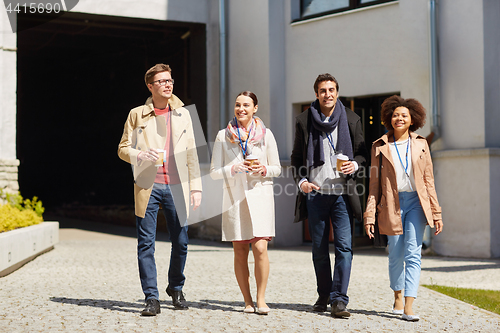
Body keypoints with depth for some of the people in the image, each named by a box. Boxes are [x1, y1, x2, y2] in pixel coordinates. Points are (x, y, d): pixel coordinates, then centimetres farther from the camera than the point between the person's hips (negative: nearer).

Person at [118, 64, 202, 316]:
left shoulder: (182, 114, 11)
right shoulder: (137, 115, 6)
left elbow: (190, 153, 12)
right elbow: (123, 149, 8)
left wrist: (196, 186, 6)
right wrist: (141, 155, -13)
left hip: (176, 187, 2)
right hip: (147, 187, -2)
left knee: (180, 242, 5)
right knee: (146, 244, -4)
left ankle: (176, 288, 29)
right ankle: (151, 298, 3)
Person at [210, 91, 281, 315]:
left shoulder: (265, 135, 5)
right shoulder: (223, 136, 5)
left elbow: (276, 168, 10)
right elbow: (214, 171, 5)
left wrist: (263, 169, -11)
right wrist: (234, 169, -13)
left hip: (260, 194, -1)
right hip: (234, 196, 1)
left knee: (260, 248, -13)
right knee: (240, 252, 2)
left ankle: (261, 299, -1)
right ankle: (248, 301, 12)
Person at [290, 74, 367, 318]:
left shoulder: (351, 119, 6)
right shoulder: (304, 120, 7)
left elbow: (361, 152, 12)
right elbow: (296, 157, 12)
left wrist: (355, 164, -9)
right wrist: (301, 181, -4)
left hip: (342, 192, -1)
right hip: (315, 192, 1)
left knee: (344, 246, -10)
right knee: (319, 248, 9)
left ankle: (339, 299, -9)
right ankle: (324, 295, 23)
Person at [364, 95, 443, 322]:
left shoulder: (421, 144, 6)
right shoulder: (380, 146, 4)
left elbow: (428, 181, 8)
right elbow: (374, 183, 5)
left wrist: (436, 213, 5)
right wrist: (369, 215, -1)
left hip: (416, 202, 0)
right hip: (392, 204, 0)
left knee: (413, 254, -10)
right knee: (396, 255, 7)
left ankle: (408, 308, -13)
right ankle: (398, 296, 32)